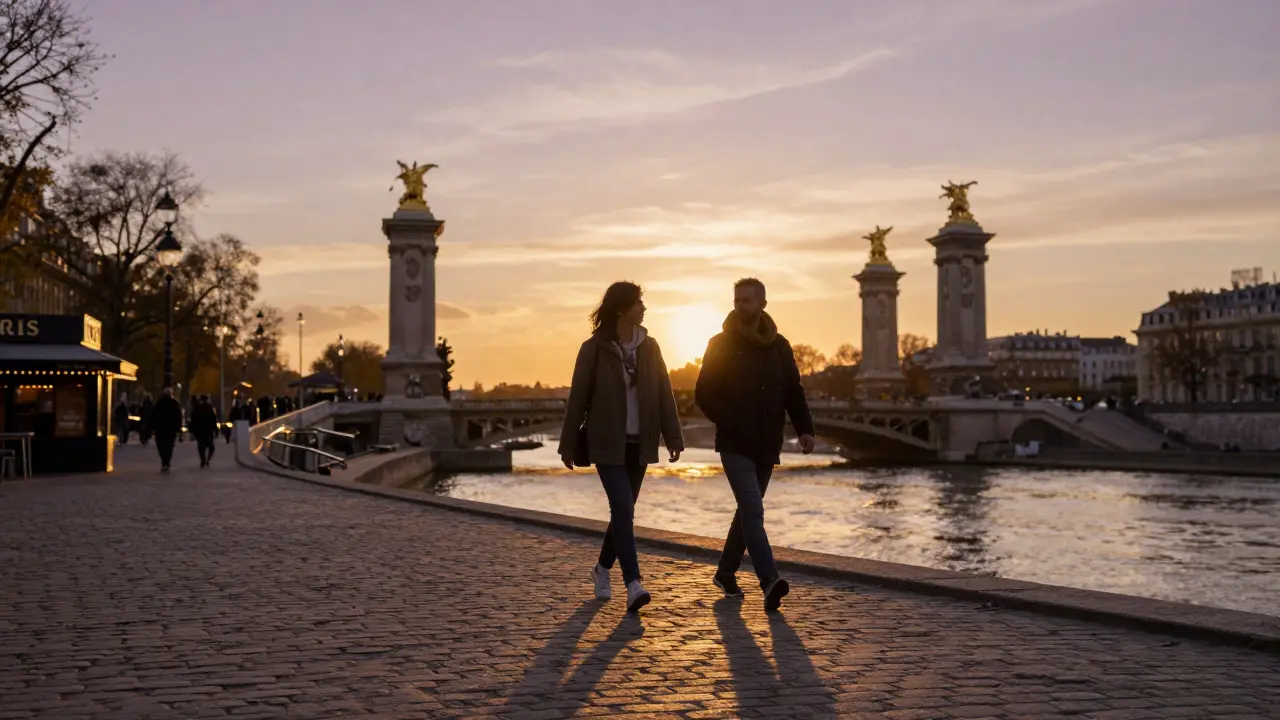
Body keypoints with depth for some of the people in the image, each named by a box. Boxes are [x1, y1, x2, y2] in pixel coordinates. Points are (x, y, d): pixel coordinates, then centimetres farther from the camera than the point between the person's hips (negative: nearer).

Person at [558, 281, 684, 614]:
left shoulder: (649, 347, 5)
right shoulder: (595, 348, -6)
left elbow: (664, 394, 4)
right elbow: (578, 398, -3)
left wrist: (673, 437, -3)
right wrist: (568, 446, -1)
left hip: (639, 443, 5)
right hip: (607, 444, -4)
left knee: (623, 511, 11)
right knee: (623, 508, -15)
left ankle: (603, 568, 32)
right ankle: (633, 584, -18)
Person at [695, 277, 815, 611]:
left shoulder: (779, 346, 8)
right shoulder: (721, 345, -2)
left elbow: (794, 392, 10)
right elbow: (703, 394, -4)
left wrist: (804, 428, -6)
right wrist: (732, 424, -17)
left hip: (767, 446, 5)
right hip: (735, 445, -5)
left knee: (749, 510, 14)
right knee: (753, 510, -17)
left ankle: (726, 572, 31)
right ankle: (769, 581, -26)